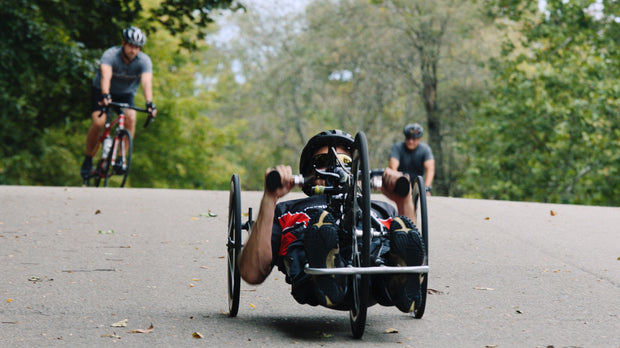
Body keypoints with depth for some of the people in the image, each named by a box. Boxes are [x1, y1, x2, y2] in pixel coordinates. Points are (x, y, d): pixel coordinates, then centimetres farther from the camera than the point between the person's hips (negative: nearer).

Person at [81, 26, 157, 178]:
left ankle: (121, 157, -16)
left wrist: (149, 103, -55)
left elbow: (146, 82, -37)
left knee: (130, 118, -27)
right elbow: (106, 76, -44)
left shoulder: (144, 61, -22)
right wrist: (105, 96, -62)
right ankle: (88, 159, -1)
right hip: (102, 92, -2)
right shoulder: (110, 55, -27)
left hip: (125, 94, 2)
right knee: (98, 123, -23)